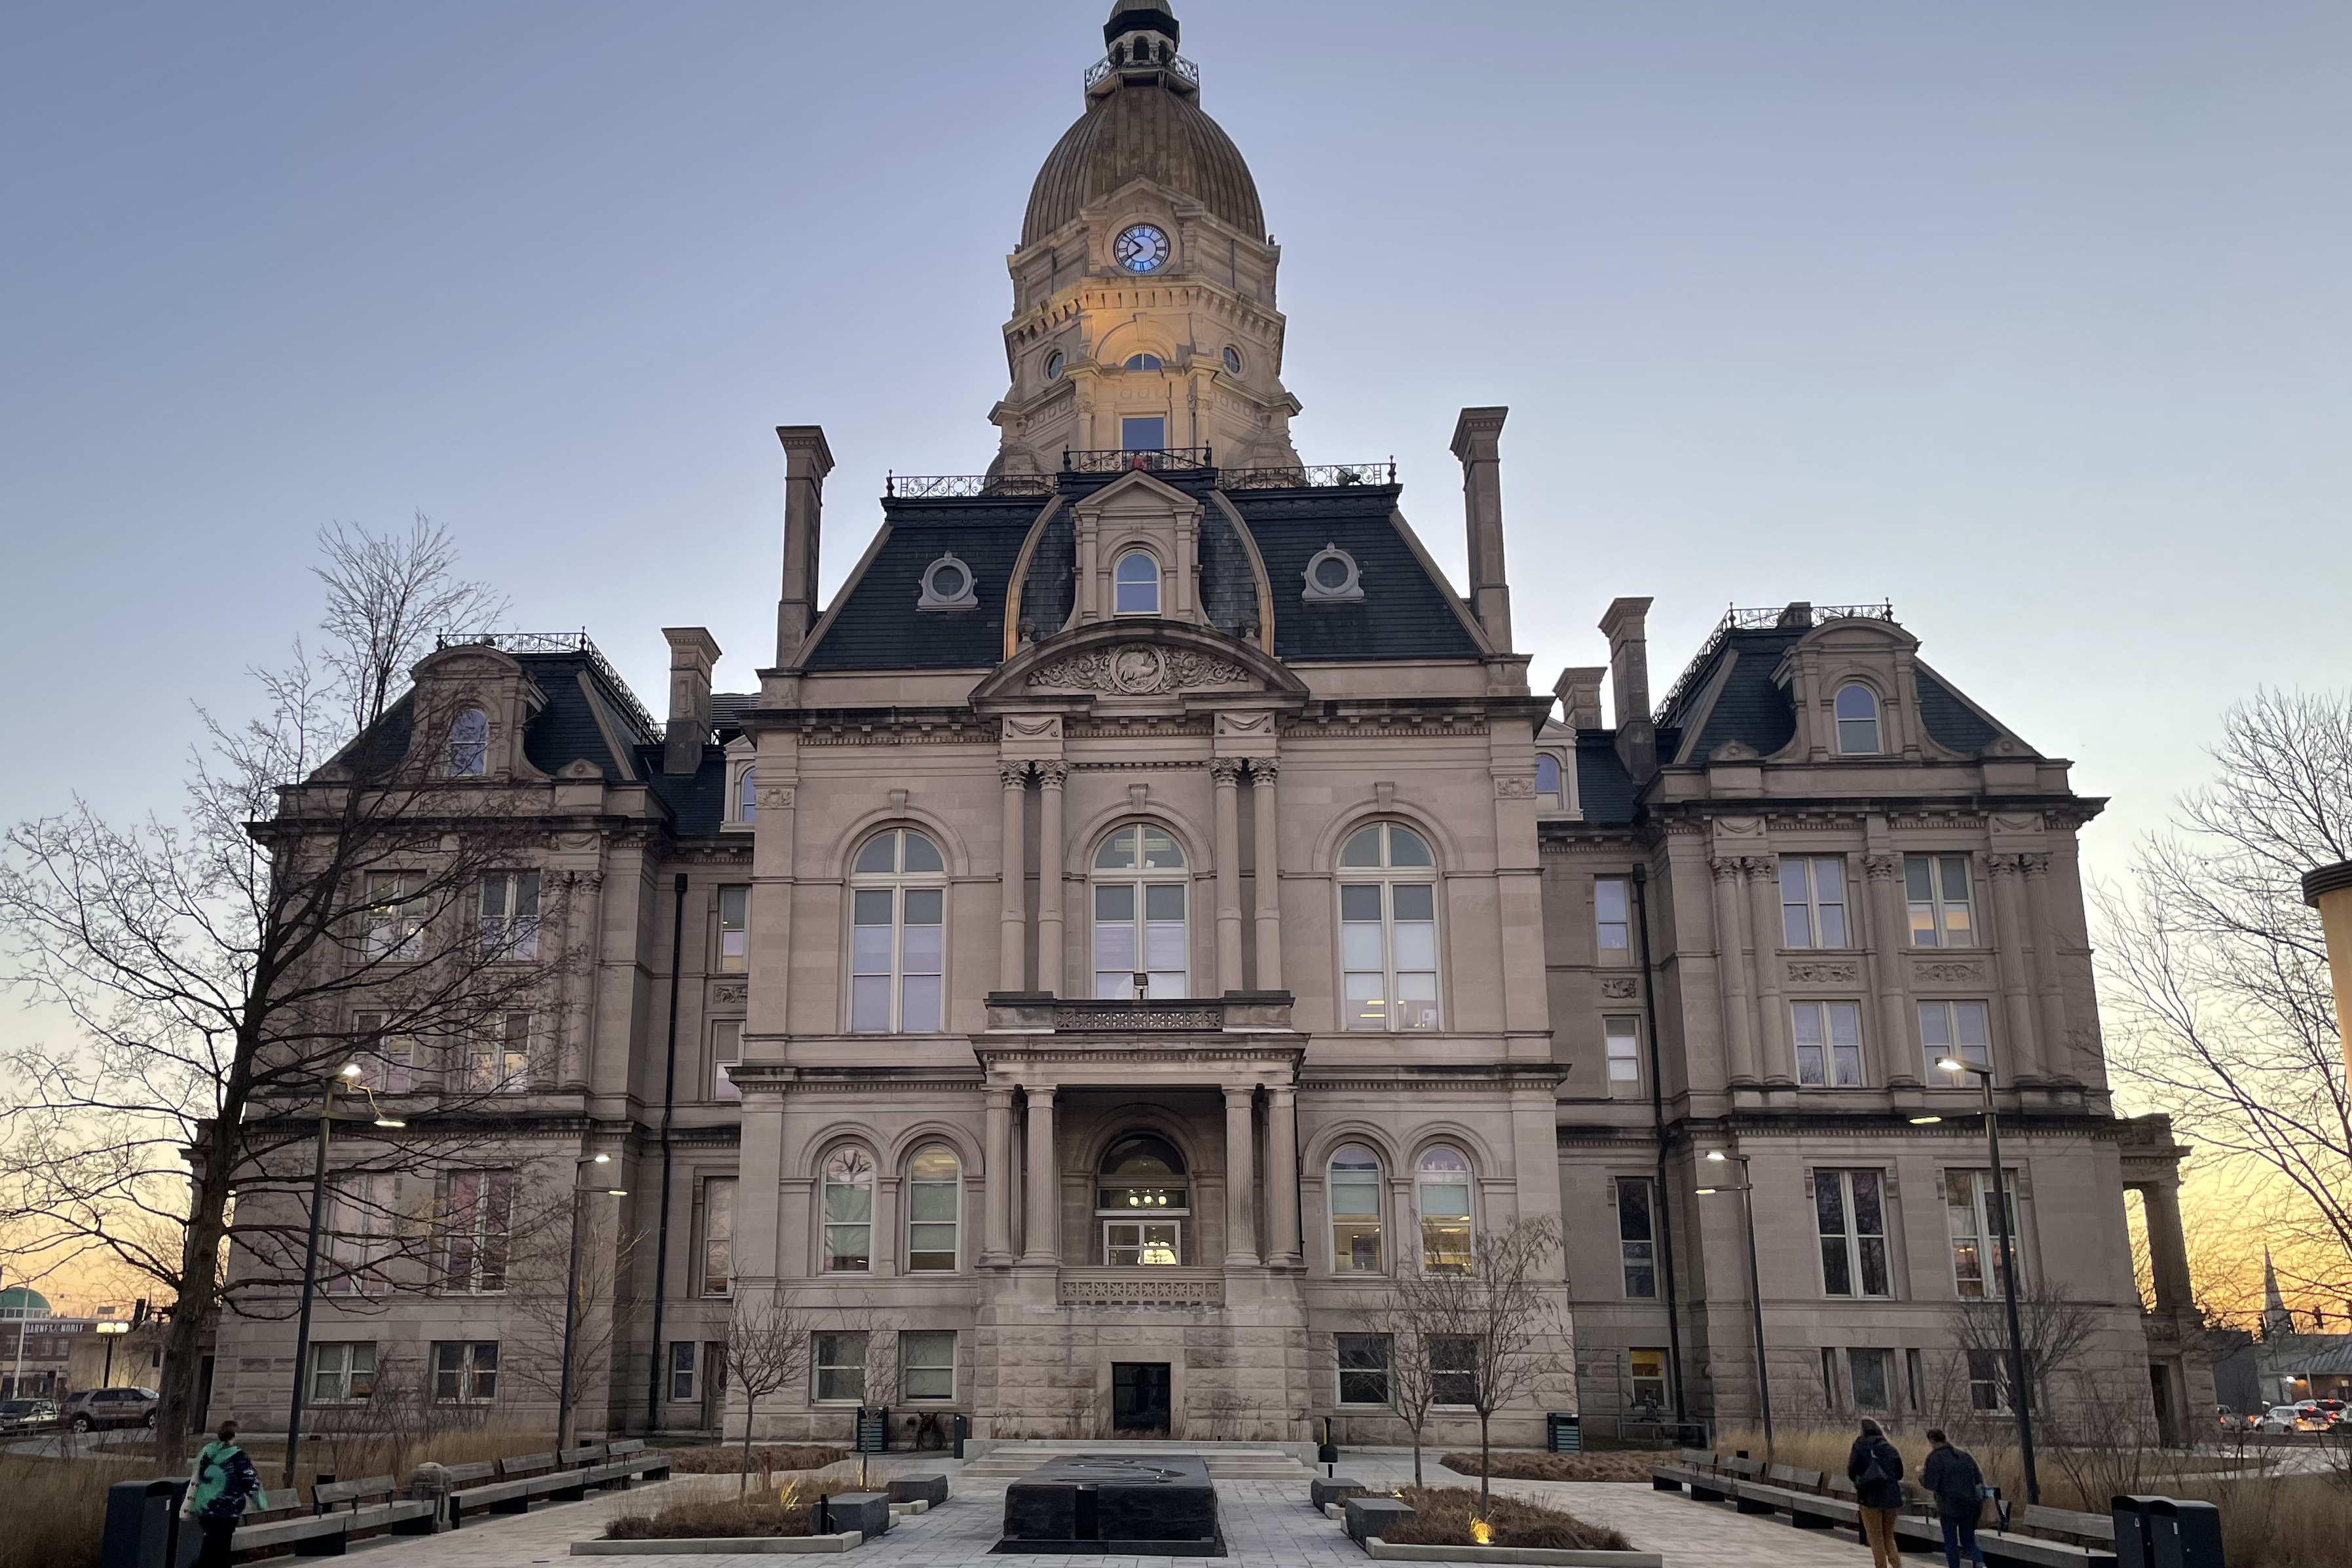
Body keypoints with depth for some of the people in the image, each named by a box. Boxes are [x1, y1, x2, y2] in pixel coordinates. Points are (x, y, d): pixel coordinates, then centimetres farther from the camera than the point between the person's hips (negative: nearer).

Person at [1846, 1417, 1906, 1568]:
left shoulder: (1860, 1446, -4)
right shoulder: (1889, 1447, 7)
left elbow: (1852, 1473, -6)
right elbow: (1900, 1473, 11)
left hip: (1872, 1498, -4)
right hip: (1892, 1497, 4)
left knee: (1876, 1538, 6)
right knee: (1888, 1536, 17)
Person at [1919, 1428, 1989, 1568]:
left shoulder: (1934, 1458, -11)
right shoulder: (1965, 1454, 6)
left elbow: (1929, 1485, -13)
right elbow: (1979, 1478, 9)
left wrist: (1921, 1474, 5)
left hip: (1949, 1506, -5)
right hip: (1971, 1506, 5)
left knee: (1950, 1543, 10)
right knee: (1969, 1540, 12)